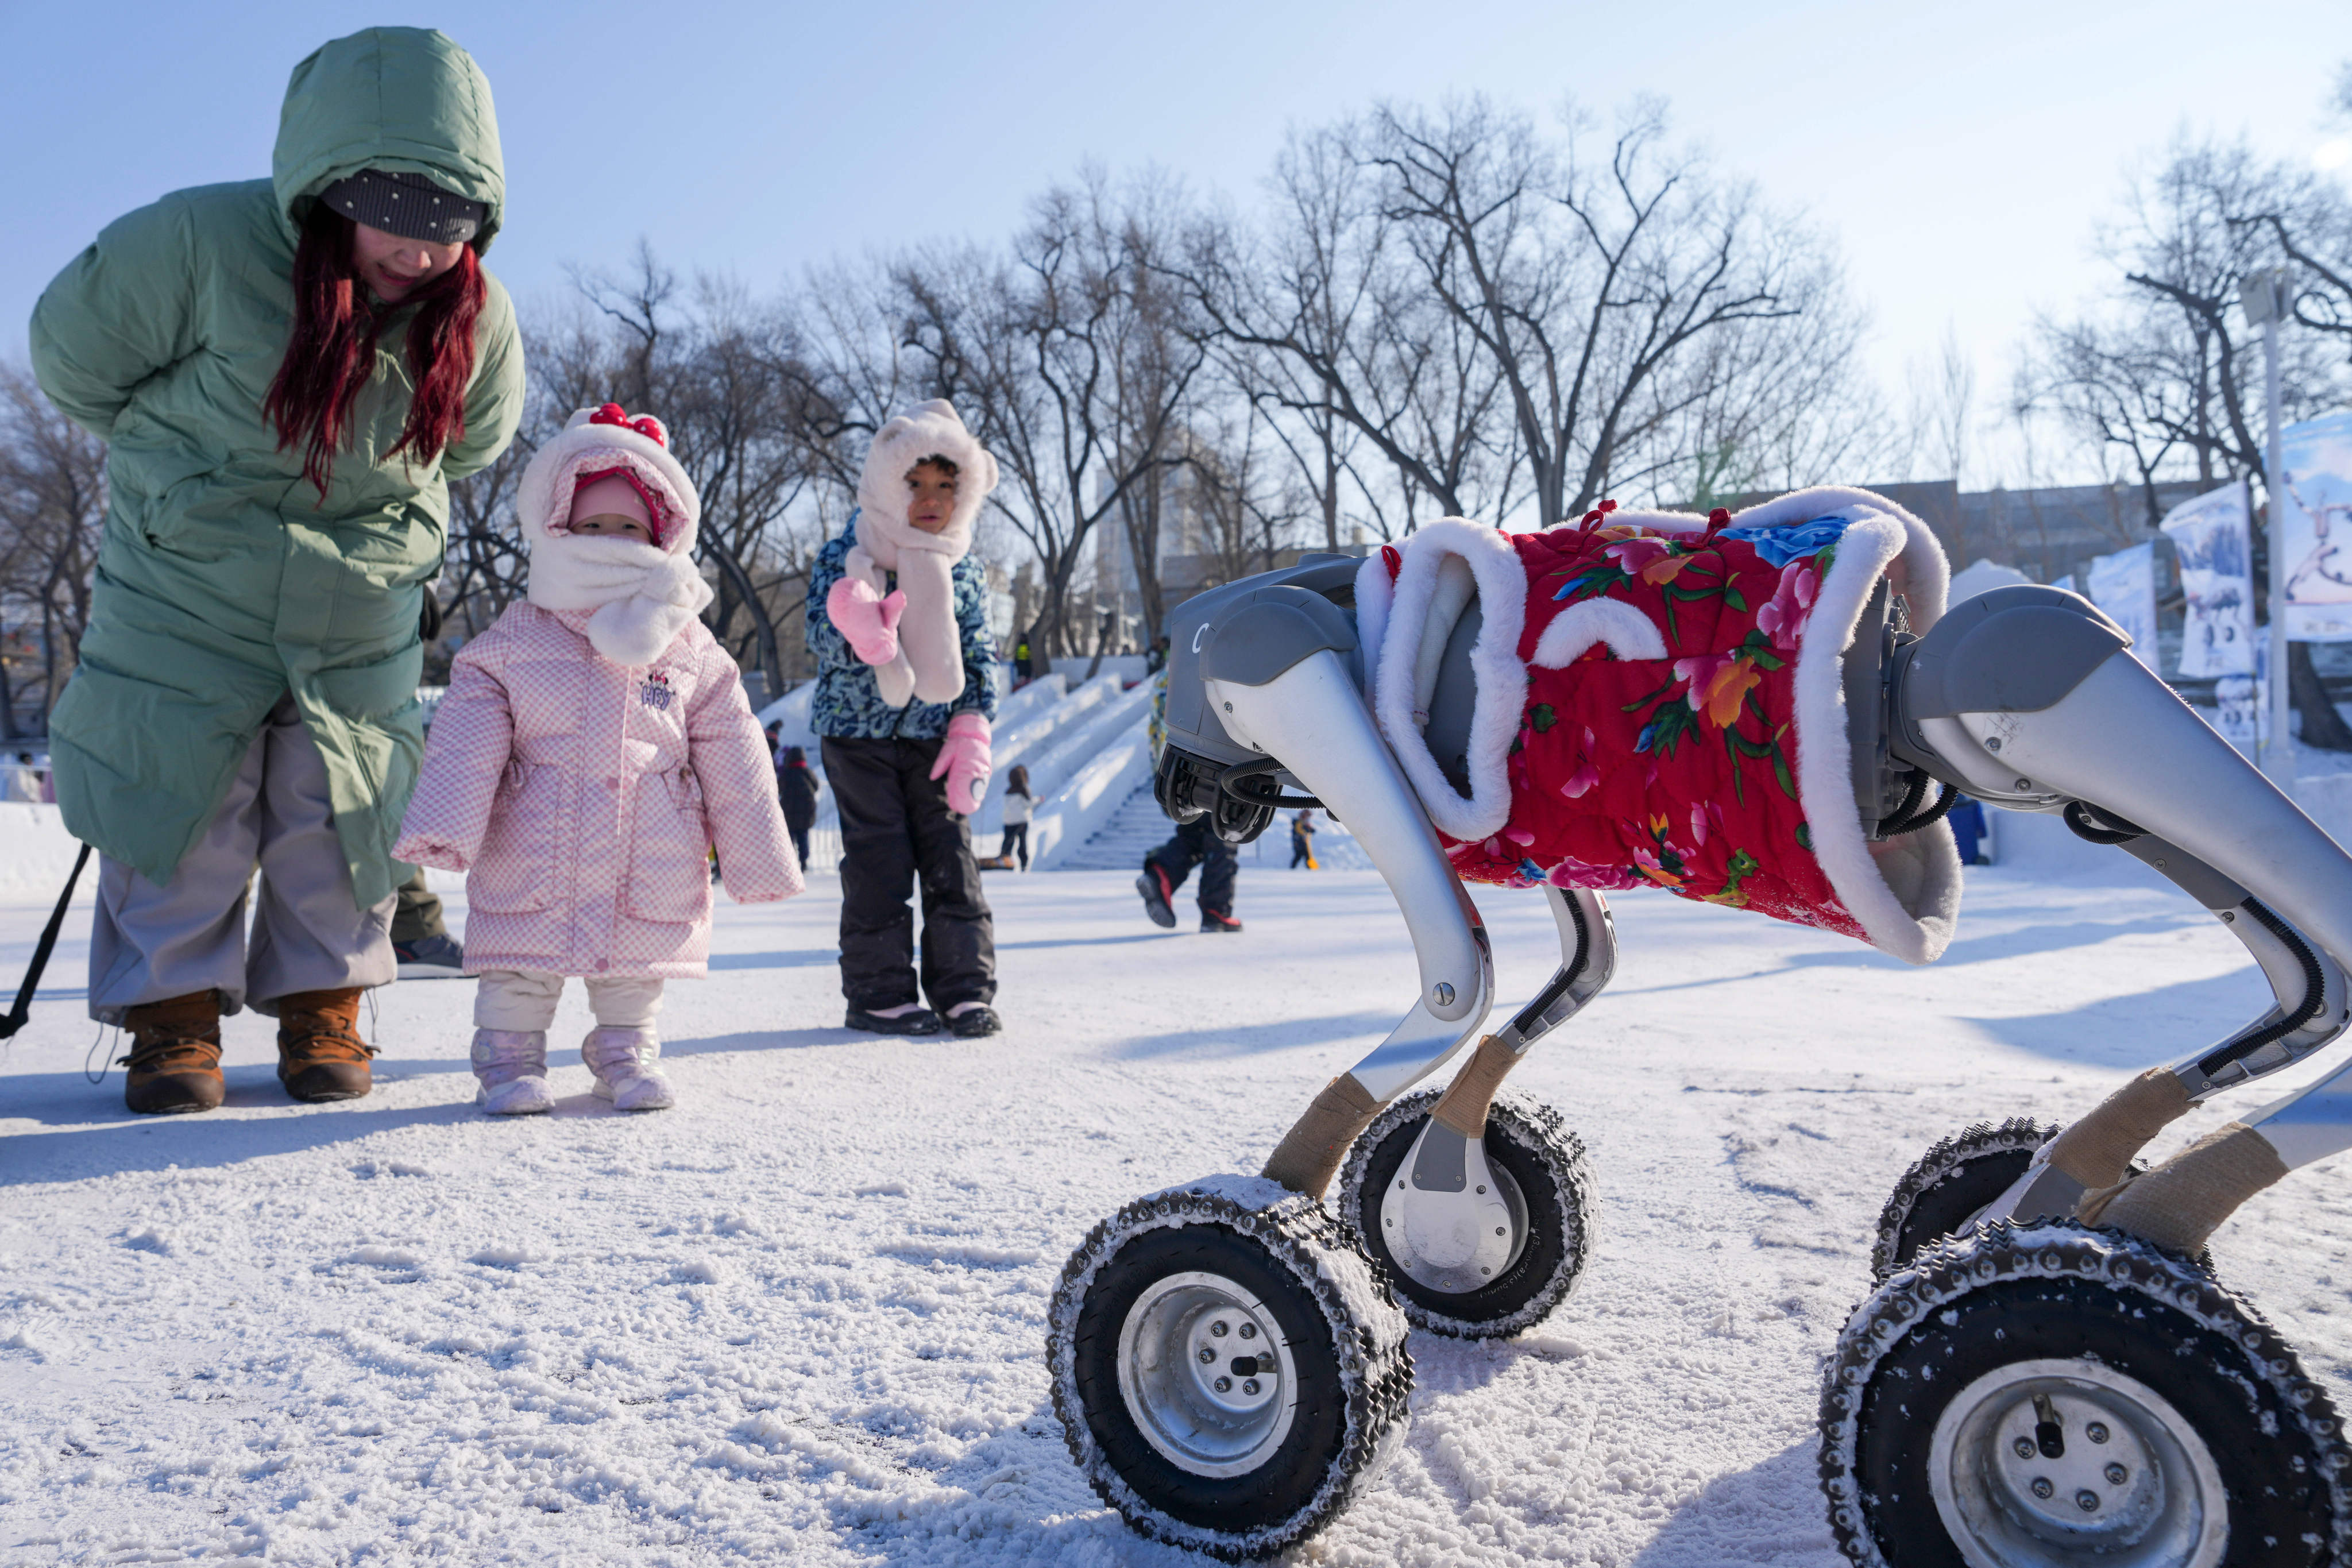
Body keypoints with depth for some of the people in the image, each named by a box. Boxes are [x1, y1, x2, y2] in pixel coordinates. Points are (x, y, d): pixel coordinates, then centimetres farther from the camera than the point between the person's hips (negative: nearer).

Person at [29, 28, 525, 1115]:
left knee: (340, 804, 5)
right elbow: (71, 351, -4)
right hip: (186, 590, -2)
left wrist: (384, 508, 10)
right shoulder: (201, 242, -21)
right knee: (182, 795, 1)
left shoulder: (478, 318, -10)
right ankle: (173, 1012, 15)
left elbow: (471, 444, 12)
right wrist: (192, 472, 6)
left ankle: (322, 1005, 21)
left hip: (360, 614, 2)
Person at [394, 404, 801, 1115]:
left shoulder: (693, 655, 3)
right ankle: (511, 1053, 24)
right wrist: (442, 829, -15)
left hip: (651, 870, 1)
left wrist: (758, 856, 5)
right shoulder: (511, 644, 1)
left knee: (636, 969, 12)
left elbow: (734, 766, 5)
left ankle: (626, 1047, 31)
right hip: (533, 863, -1)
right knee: (519, 966, 6)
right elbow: (467, 743, -3)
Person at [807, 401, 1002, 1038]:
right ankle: (879, 992, 7)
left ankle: (966, 987, 9)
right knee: (879, 862, -3)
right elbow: (821, 638, -13)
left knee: (951, 854, 1)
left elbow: (977, 658, 9)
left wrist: (971, 733, -1)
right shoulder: (845, 556, -5)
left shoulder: (963, 571, 6)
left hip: (931, 734, 3)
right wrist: (857, 633, -36)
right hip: (859, 731, -3)